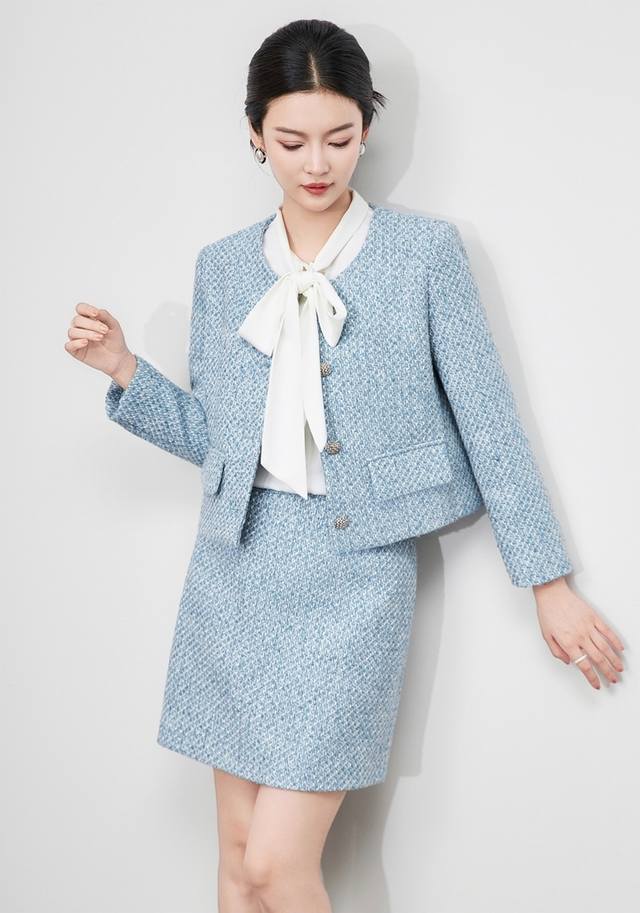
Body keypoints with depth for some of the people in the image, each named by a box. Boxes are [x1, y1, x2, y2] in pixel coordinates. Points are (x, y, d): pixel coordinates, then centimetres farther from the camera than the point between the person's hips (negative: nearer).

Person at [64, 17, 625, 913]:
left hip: (356, 570, -4)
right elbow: (212, 436, 14)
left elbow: (489, 423, -1)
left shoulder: (424, 251, -2)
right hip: (237, 569, 4)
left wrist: (550, 584, -1)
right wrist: (126, 373, -1)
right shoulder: (222, 267, 8)